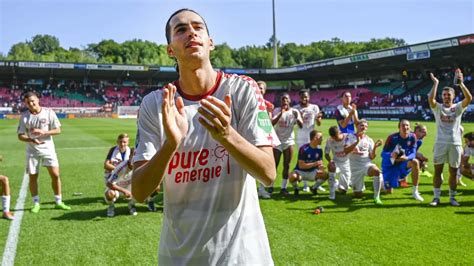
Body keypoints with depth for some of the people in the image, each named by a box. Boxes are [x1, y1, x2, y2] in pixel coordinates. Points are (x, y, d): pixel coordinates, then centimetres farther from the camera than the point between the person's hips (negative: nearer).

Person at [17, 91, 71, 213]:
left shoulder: (48, 112, -6)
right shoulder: (24, 116, -4)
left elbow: (58, 130, -6)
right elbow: (20, 135, -4)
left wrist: (43, 132, -21)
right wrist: (32, 140, -23)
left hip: (48, 148, -1)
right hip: (32, 150, 1)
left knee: (55, 175, -3)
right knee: (32, 177, 4)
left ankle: (58, 202, 11)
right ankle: (36, 203, 18)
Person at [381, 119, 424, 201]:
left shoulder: (412, 137, -12)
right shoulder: (392, 137, -20)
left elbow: (413, 153, -14)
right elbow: (383, 154, -21)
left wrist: (406, 157, -37)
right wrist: (391, 155, -44)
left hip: (403, 163, 2)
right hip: (390, 164, -2)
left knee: (415, 162, -32)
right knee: (389, 192, -1)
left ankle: (415, 192, -20)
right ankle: (383, 182, 40)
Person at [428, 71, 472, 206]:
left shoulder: (458, 107, 6)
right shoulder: (438, 107, 5)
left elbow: (469, 98, -12)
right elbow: (430, 99, -17)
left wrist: (461, 83, -20)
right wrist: (435, 83, -18)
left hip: (455, 143, 1)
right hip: (440, 143, -1)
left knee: (453, 172, 7)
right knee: (438, 171, 1)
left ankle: (452, 197, 18)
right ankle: (436, 197, 8)